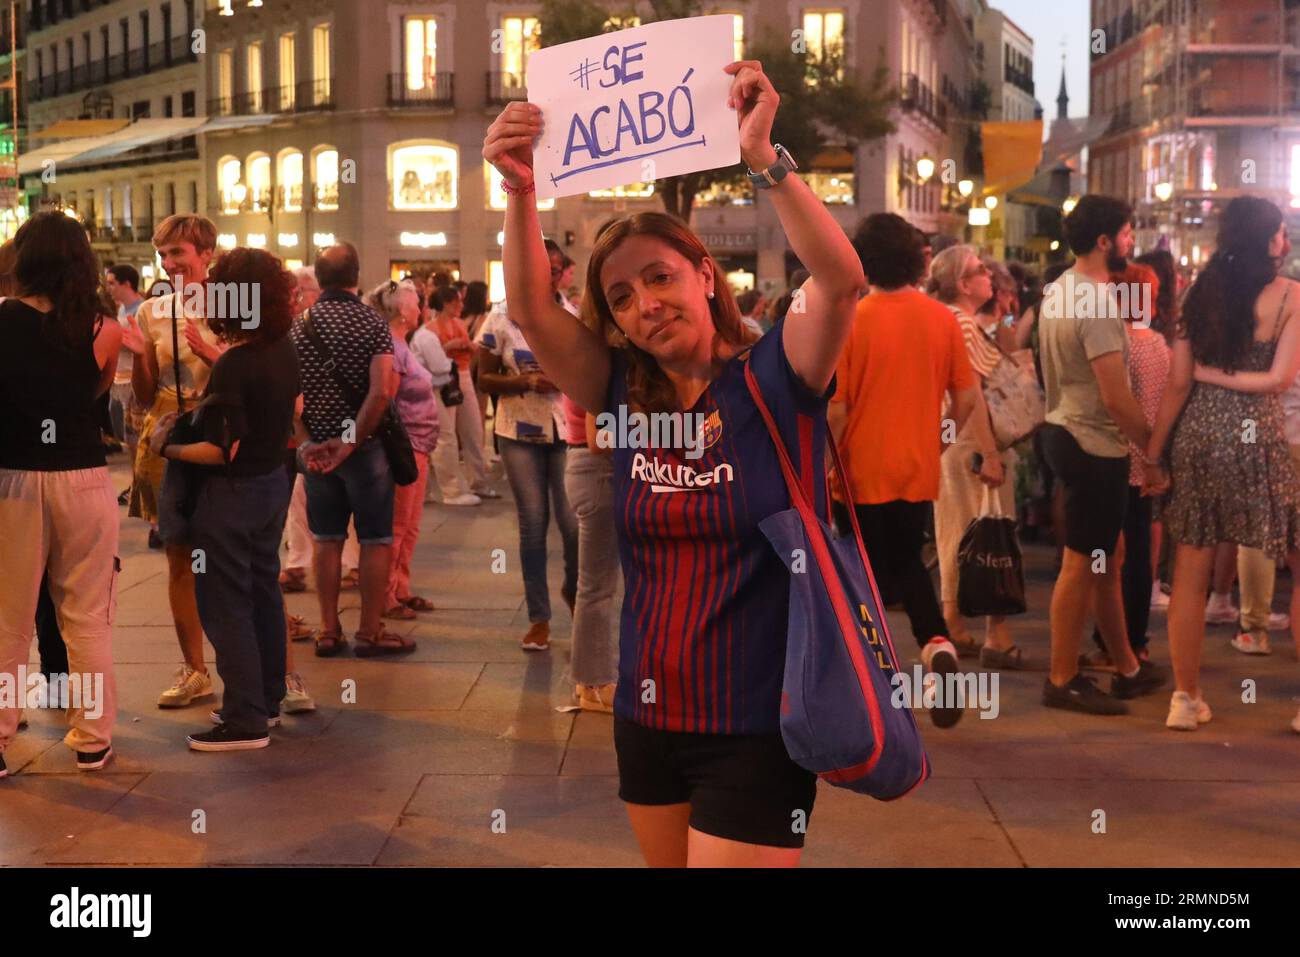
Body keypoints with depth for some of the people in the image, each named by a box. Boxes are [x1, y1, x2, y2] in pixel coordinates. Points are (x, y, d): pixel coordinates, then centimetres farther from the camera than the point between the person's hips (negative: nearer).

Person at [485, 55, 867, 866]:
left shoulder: (774, 380, -8)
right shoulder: (629, 398, 2)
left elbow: (841, 281, -25)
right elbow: (532, 310, -8)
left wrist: (764, 158, -33)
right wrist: (520, 190, -22)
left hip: (755, 730, -5)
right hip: (646, 720, 5)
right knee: (669, 862, 20)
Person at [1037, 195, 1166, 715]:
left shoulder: (1059, 291, 10)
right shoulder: (1097, 303, -20)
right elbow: (1116, 399, -23)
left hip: (1065, 432, 10)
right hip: (1093, 444, -10)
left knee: (1108, 556, 18)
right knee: (1082, 564, 0)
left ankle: (1127, 668, 29)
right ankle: (1062, 681, 10)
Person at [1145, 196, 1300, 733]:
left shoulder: (1200, 293, 6)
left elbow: (1178, 383, 4)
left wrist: (1153, 452, 8)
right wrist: (1224, 376, 0)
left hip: (1196, 435, 4)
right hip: (1256, 437, -4)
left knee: (1190, 574, 7)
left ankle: (1186, 698, 12)